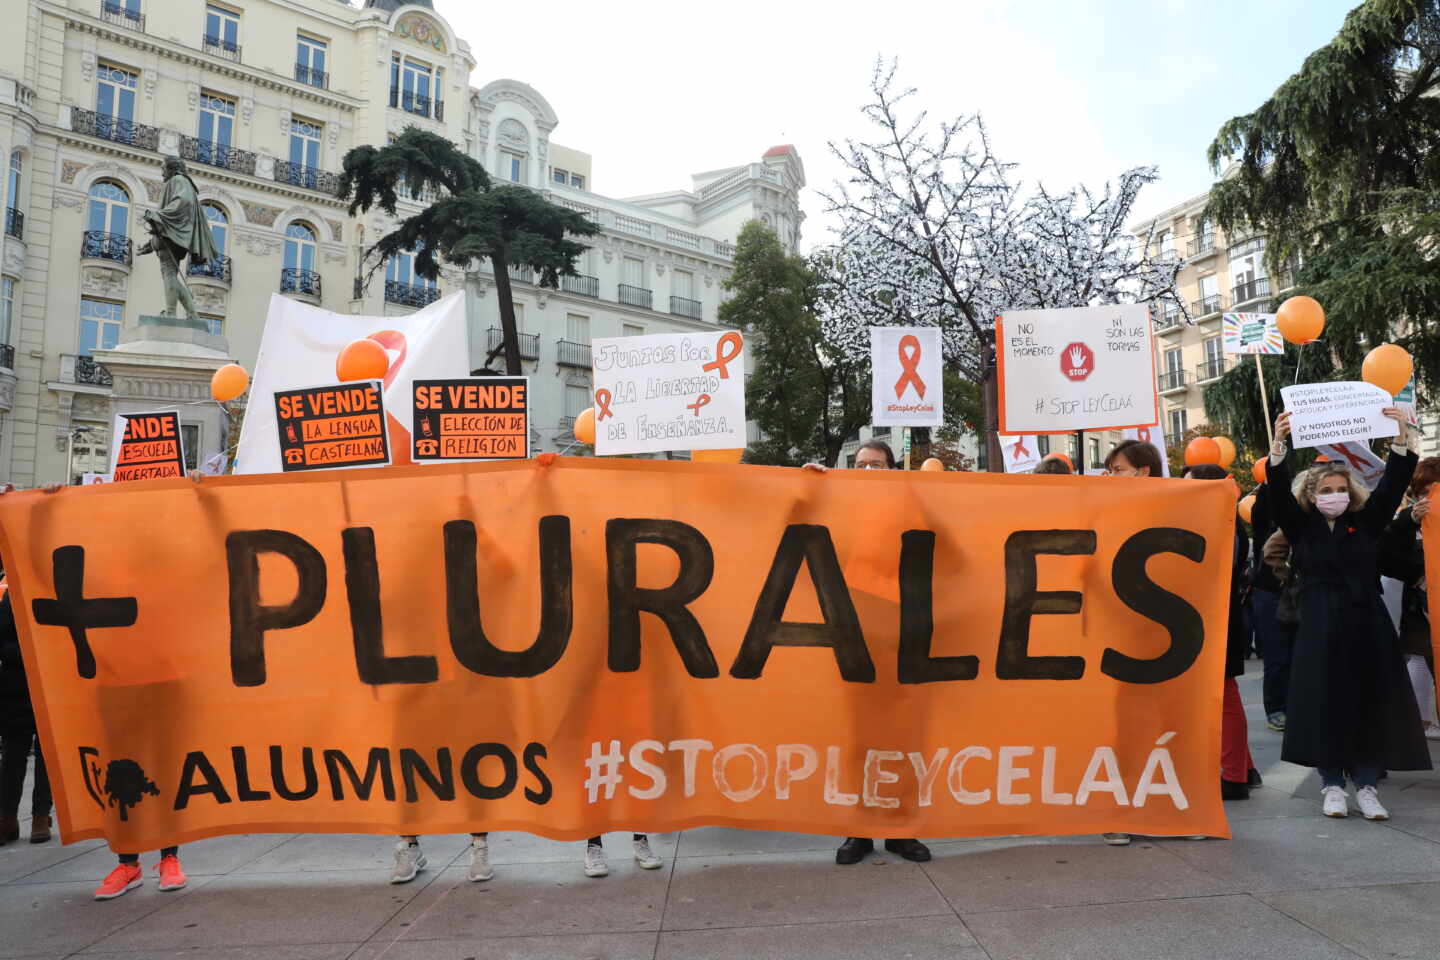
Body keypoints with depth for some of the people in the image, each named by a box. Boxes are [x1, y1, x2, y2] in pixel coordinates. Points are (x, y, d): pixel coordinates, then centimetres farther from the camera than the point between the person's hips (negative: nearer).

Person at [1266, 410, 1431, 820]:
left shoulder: (1366, 522, 8)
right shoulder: (1301, 527, 3)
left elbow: (1394, 482, -2)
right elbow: (1279, 491, -11)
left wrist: (1402, 435, -15)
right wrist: (1279, 443, -25)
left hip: (1367, 625, 2)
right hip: (1321, 628, -2)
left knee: (1370, 704, 4)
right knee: (1326, 706, 0)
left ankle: (1367, 785, 15)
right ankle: (1332, 783, 11)